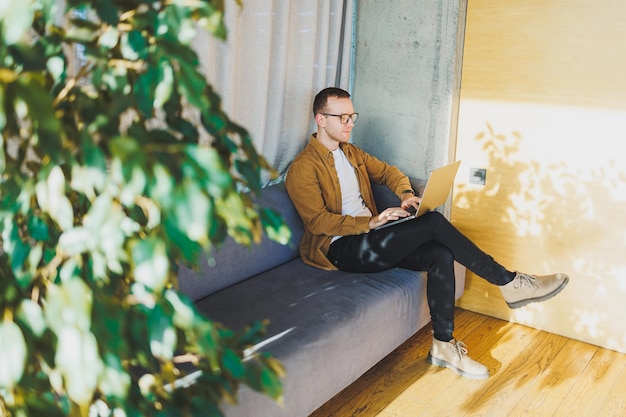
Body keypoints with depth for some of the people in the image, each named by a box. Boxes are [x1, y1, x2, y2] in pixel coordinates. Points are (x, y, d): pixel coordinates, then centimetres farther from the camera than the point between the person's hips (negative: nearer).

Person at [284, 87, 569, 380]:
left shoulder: (351, 153, 17)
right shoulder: (303, 168, -9)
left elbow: (388, 172, 22)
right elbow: (317, 221, -17)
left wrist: (406, 194, -2)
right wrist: (371, 222, -25)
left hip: (370, 240, 8)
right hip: (340, 249, -8)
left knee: (441, 255, -19)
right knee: (434, 222, -23)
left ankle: (444, 345, -10)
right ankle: (508, 283, -12)